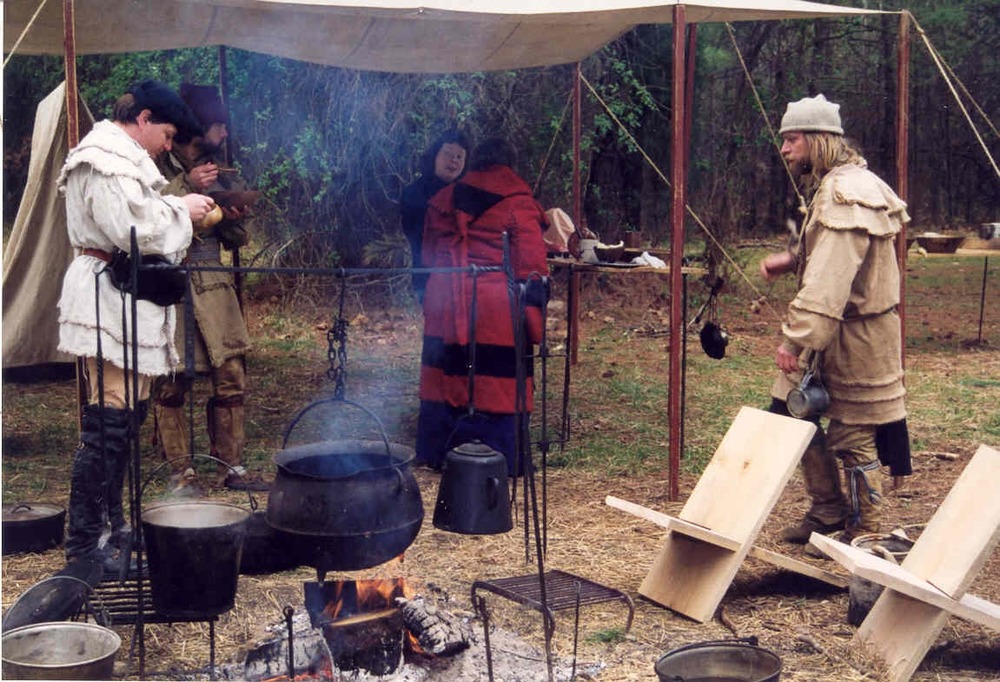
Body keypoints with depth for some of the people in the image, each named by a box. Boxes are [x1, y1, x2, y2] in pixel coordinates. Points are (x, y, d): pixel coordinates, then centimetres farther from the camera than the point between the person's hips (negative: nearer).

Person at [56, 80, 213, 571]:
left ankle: (110, 523, 26)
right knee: (107, 423, -11)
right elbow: (132, 228, -25)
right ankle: (83, 544, -6)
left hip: (129, 302, 12)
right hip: (110, 300, -12)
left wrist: (180, 214, 15)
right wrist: (182, 210, -11)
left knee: (125, 417, 16)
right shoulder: (106, 160, -15)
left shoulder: (123, 157, 21)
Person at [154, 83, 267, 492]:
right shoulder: (158, 169, -3)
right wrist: (184, 187, -20)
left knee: (231, 378, 3)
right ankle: (181, 471, 10)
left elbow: (236, 241, 20)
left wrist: (235, 219, -1)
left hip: (213, 284, 5)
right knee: (173, 384, -1)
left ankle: (231, 467, 13)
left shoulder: (220, 176, 14)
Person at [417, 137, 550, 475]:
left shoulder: (442, 201, 13)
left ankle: (438, 455, 20)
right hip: (496, 310, -5)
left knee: (447, 380, 12)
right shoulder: (519, 204, -4)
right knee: (498, 388, 1)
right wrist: (535, 319, -7)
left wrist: (428, 302, 28)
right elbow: (531, 266, -9)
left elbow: (428, 255, 20)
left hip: (444, 307, 5)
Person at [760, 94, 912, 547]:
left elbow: (829, 281, -32)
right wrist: (792, 259, 6)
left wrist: (797, 340, -34)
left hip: (855, 336, -10)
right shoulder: (828, 186, 11)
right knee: (793, 411, 12)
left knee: (853, 435, 1)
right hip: (832, 329, 10)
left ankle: (863, 532, 16)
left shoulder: (846, 196, -23)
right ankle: (829, 510, 26)